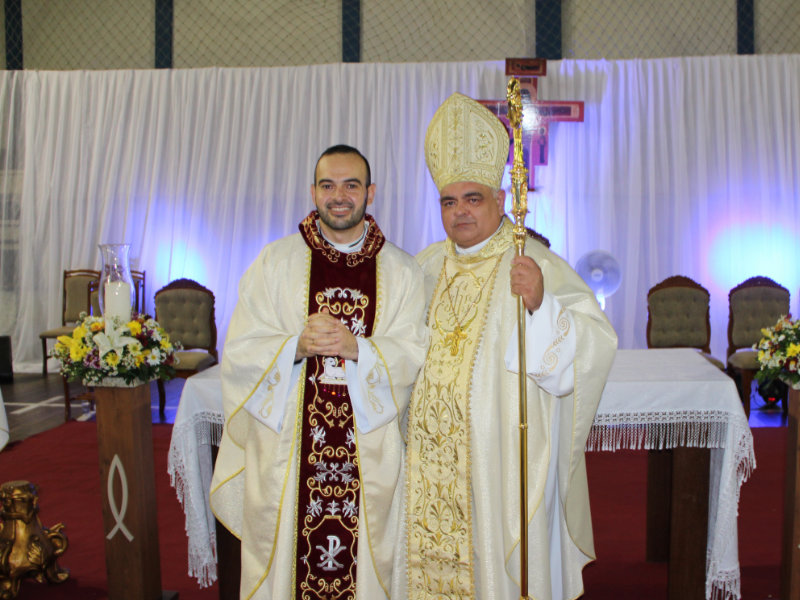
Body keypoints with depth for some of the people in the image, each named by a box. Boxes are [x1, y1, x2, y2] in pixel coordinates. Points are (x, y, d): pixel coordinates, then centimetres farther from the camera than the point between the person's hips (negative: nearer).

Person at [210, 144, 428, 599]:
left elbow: (415, 356, -2)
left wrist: (357, 348, -18)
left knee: (367, 563, 5)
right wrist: (298, 345, -18)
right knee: (283, 557, 5)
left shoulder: (402, 271, 6)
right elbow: (240, 352, -1)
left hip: (370, 457, 0)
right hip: (286, 452, 0)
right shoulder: (275, 262, 5)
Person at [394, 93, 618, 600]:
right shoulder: (427, 267, 11)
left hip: (504, 458, -5)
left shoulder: (536, 265, -7)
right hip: (433, 457, 5)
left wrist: (541, 304, -34)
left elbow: (595, 342, -19)